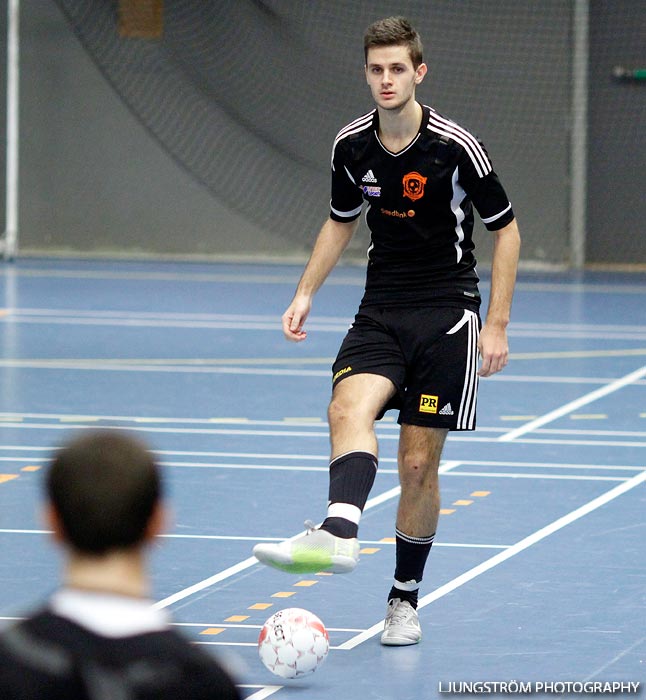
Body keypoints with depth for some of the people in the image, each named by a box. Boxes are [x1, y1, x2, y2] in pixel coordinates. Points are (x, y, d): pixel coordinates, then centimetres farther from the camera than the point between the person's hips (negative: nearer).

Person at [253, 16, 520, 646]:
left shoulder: (455, 146, -13)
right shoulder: (351, 145, 0)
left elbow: (505, 229, -3)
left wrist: (497, 325, -7)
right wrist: (305, 294, 8)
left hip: (447, 315, -3)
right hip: (381, 310, 3)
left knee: (419, 464, -1)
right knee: (348, 406, -27)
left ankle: (405, 599, 13)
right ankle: (338, 534, -47)